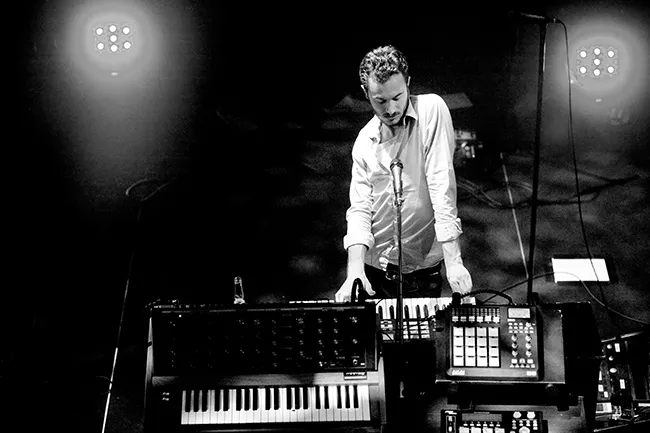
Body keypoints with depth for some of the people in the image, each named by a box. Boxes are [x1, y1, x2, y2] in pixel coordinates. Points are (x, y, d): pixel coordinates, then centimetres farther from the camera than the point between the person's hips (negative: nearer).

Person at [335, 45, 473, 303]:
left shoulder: (431, 109, -10)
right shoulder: (364, 141, 1)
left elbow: (442, 185, -18)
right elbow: (360, 208, -4)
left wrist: (453, 261, -24)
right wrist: (354, 272, -18)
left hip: (423, 269, -3)